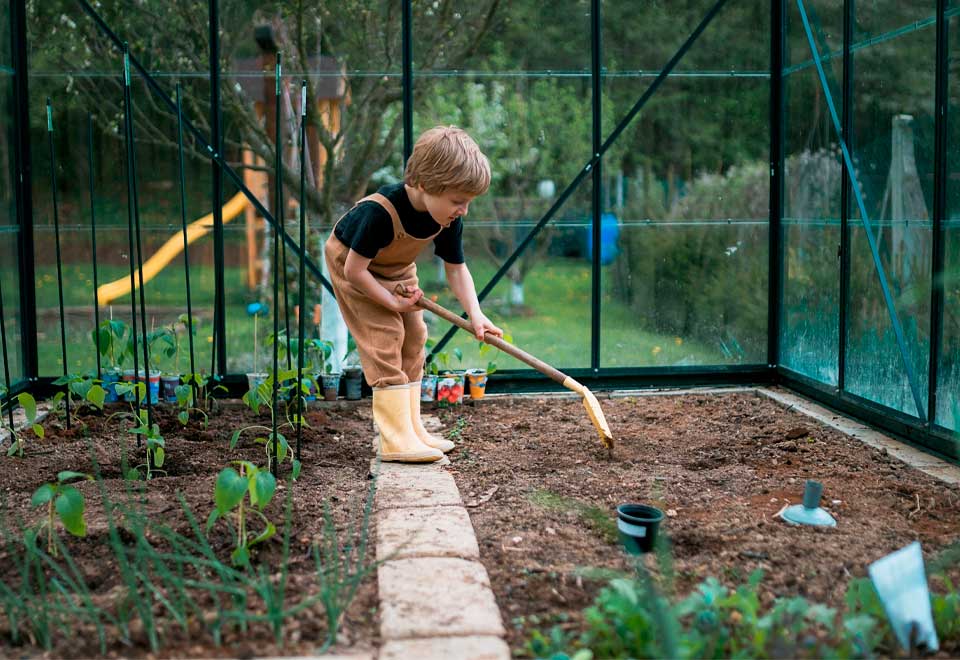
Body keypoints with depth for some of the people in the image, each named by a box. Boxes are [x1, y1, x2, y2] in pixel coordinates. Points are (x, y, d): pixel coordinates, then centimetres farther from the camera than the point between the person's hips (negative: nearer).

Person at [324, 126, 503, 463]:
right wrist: (392, 301, -25)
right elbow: (355, 271, -33)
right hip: (349, 262, -7)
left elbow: (456, 269, -12)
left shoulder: (449, 219, -21)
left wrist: (475, 313, -25)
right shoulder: (379, 212, -41)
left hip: (397, 270, 7)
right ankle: (397, 440, -17)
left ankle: (412, 429, 13)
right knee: (384, 337, -17)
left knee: (413, 337, 4)